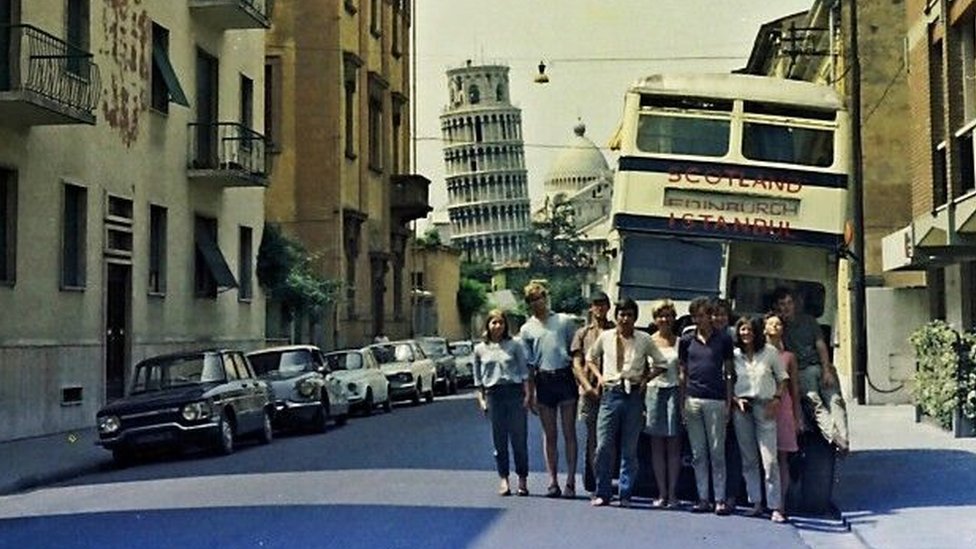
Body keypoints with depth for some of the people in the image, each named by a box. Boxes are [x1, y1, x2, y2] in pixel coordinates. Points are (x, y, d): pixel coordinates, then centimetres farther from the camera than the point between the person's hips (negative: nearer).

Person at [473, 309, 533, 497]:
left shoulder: (514, 345, 3)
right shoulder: (480, 349, 7)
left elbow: (524, 371, 3)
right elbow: (478, 378, 12)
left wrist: (527, 394, -3)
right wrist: (481, 399, 5)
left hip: (514, 392, -1)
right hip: (493, 394, 1)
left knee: (519, 438, 0)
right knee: (499, 439, 3)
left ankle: (522, 480, 9)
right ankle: (504, 480, 10)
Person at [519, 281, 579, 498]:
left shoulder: (564, 321, 10)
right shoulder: (526, 329, 12)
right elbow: (527, 363, 11)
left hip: (565, 377, -1)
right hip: (543, 380, 1)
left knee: (568, 432, -1)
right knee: (549, 434, 5)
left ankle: (570, 481, 2)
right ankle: (553, 481, 10)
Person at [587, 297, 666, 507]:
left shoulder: (644, 339, 4)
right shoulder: (605, 337, 6)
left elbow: (661, 363, 13)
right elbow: (590, 358, 21)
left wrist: (646, 379, 2)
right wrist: (599, 376, 6)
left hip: (633, 395, 0)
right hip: (610, 393, 0)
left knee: (629, 449, 4)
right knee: (603, 446, -4)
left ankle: (625, 495, 11)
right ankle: (602, 493, 7)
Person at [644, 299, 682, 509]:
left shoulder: (679, 343, 5)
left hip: (674, 391, -1)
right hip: (654, 391, 1)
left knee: (674, 445, -1)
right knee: (657, 445, 3)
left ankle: (672, 493, 5)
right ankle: (662, 493, 8)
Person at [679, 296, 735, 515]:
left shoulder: (723, 339, 4)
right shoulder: (686, 341, 9)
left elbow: (728, 373, 6)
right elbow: (683, 374, 13)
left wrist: (729, 403, 0)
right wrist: (682, 404, 7)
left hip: (716, 401, -3)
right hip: (692, 400, 3)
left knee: (717, 452, -1)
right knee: (698, 454, 5)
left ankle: (720, 499, 3)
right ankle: (703, 498, 9)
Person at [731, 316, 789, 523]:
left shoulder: (770, 352, 2)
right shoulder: (734, 355, 5)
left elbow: (782, 378, 9)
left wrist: (777, 399, -4)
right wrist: (735, 399, -5)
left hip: (765, 407, -2)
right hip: (741, 408, 2)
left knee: (770, 460, -8)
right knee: (748, 459, 7)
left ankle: (776, 507, -6)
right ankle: (755, 502, 15)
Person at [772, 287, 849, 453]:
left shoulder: (808, 320, 18)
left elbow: (821, 346, 10)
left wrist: (827, 370, -3)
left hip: (820, 366, 2)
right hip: (800, 371, -2)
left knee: (835, 399, -19)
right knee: (815, 402, -25)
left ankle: (843, 438, -32)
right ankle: (834, 438, -41)